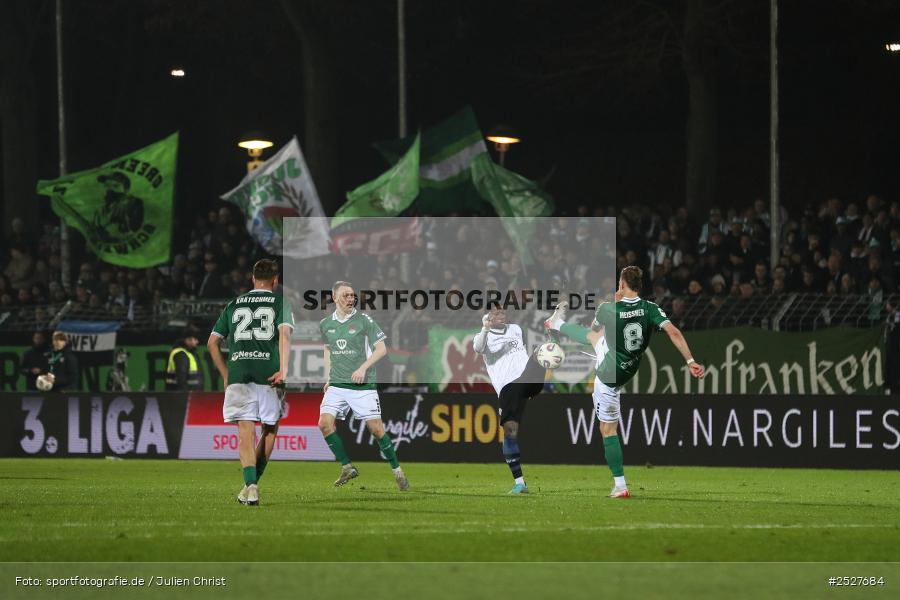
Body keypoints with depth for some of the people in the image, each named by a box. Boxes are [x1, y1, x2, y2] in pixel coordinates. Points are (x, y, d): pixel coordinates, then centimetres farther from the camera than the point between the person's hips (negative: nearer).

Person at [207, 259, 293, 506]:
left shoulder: (234, 305, 20)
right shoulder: (279, 302, 10)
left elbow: (212, 343, 17)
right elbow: (284, 334, -8)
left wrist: (225, 374, 23)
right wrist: (283, 370, -16)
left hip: (238, 372, 2)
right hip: (268, 374, -2)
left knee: (246, 432, -4)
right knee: (270, 429, 16)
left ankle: (250, 484, -22)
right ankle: (253, 481, 13)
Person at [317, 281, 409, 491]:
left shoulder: (364, 320, -5)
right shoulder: (326, 324, 8)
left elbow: (381, 348, -4)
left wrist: (363, 367, -15)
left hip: (362, 385, -4)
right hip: (336, 385, 4)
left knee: (376, 428, -7)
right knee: (325, 423, -12)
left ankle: (397, 471, 8)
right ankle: (347, 467, 2)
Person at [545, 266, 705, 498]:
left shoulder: (608, 309, -24)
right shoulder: (650, 309, -18)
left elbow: (595, 326, 1)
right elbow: (674, 332, -29)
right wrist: (690, 362, -28)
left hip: (609, 374, -4)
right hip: (627, 369, 4)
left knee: (608, 428, 10)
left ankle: (620, 485, 9)